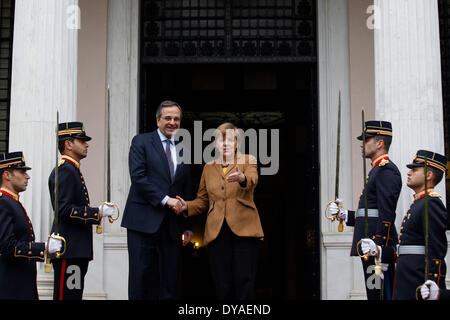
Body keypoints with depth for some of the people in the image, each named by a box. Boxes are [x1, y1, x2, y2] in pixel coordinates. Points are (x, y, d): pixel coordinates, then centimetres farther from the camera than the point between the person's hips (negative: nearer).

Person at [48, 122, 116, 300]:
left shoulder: (72, 170, 22)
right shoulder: (65, 170, -11)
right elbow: (64, 210, -20)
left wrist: (98, 213, 16)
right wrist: (98, 213, -18)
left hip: (76, 250, 11)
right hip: (68, 250, -11)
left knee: (74, 294, 11)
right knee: (67, 295, -10)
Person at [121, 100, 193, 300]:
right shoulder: (141, 142, 3)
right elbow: (138, 177, -10)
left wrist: (187, 225, 14)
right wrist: (165, 199, -16)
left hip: (172, 224, 4)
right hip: (144, 221, -4)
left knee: (170, 280, 4)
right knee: (140, 276, -3)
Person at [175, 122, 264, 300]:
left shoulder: (248, 161, 9)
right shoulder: (209, 168, 18)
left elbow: (252, 180, -14)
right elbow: (202, 200, 21)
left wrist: (242, 178, -37)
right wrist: (187, 206, 0)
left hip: (244, 229, -2)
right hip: (217, 232, 2)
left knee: (244, 283, -10)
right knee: (222, 286, -3)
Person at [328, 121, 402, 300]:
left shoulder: (386, 170, -11)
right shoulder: (377, 170, 22)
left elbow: (387, 215, -19)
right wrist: (345, 215, 13)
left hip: (379, 245, -11)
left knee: (380, 294, -8)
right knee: (374, 294, 13)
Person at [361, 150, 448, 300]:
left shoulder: (431, 204, -12)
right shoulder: (418, 203, 18)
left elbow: (437, 249, -19)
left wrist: (432, 286, -24)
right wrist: (379, 251, 10)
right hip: (407, 283, 10)